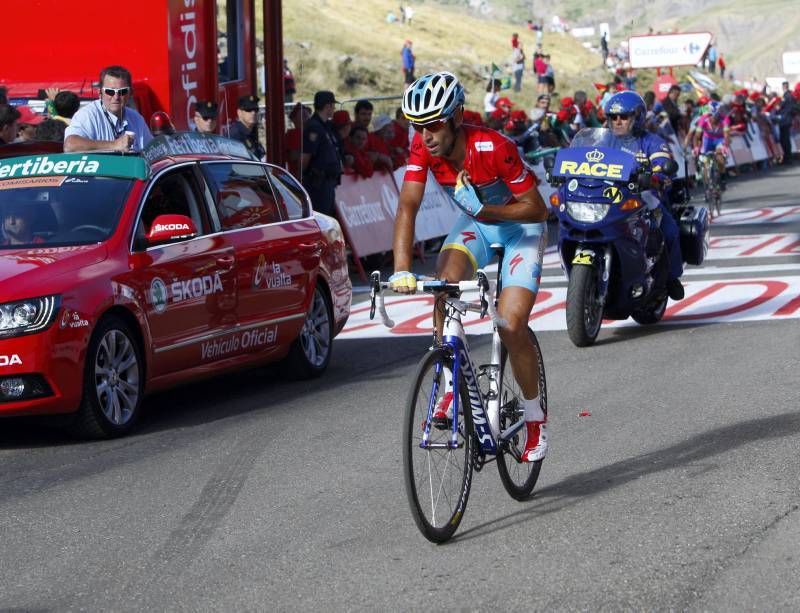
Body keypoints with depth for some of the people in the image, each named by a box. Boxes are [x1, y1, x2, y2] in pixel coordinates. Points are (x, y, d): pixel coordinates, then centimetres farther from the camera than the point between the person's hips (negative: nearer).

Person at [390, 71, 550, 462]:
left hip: (521, 226, -4)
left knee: (511, 327, -16)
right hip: (475, 224, 4)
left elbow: (537, 209, -25)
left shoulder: (494, 148, -33)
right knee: (446, 280, -27)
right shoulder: (423, 147, -20)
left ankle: (535, 418, 6)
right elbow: (408, 206, -27)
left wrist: (483, 208, -34)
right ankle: (451, 387, -15)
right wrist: (401, 270, -39)